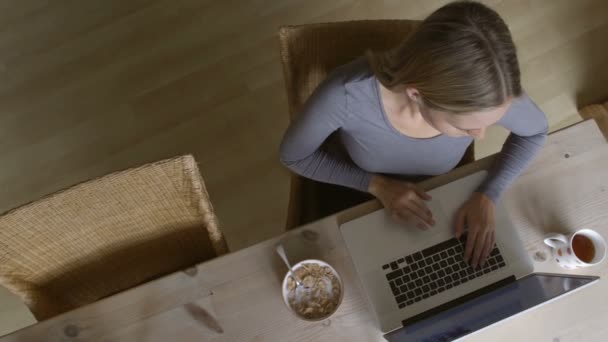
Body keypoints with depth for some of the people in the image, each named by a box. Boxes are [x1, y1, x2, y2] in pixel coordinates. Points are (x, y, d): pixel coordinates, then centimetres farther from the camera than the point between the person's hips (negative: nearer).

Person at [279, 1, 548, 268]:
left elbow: (535, 131, -8)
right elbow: (293, 156, -20)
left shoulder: (489, 94, -34)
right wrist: (376, 184, -29)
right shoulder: (346, 94, -41)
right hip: (352, 192, -1)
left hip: (434, 196, 2)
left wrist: (487, 196, -22)